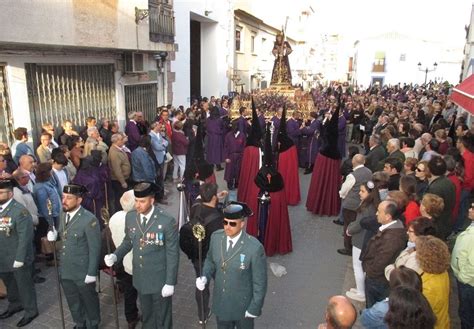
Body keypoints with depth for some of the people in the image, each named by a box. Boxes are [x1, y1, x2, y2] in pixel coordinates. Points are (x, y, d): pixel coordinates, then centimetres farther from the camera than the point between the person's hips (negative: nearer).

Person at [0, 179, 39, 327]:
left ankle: (30, 311, 30)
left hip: (18, 258, -6)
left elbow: (25, 236, -20)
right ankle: (15, 304, 48)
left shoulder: (20, 211, -20)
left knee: (24, 285, 11)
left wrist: (19, 258, -20)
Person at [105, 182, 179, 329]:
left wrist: (170, 283, -15)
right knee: (146, 315, 26)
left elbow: (173, 254, -16)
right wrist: (115, 255, -9)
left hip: (160, 279, -4)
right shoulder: (130, 217, -8)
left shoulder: (167, 221, -23)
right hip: (140, 277, 4)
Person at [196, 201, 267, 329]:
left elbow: (260, 282, -17)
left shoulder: (254, 248, -28)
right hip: (220, 302, 4)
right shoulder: (216, 237, -14)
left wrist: (255, 308, -10)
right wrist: (204, 277, -13)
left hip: (243, 306, -3)